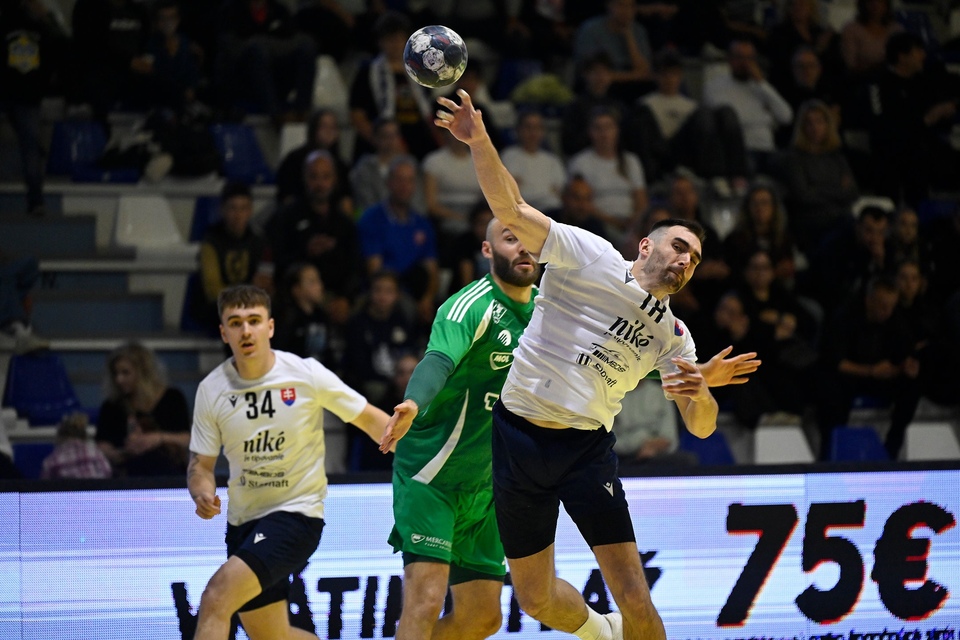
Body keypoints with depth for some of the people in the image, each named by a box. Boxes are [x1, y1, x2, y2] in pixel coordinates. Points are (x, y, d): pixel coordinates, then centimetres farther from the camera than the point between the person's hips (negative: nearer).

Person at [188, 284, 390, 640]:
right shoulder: (212, 389, -3)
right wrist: (203, 494, -19)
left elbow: (369, 418, -2)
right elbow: (200, 465, 3)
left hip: (296, 514, -5)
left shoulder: (306, 374, -11)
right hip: (244, 521, 5)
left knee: (217, 595, -25)